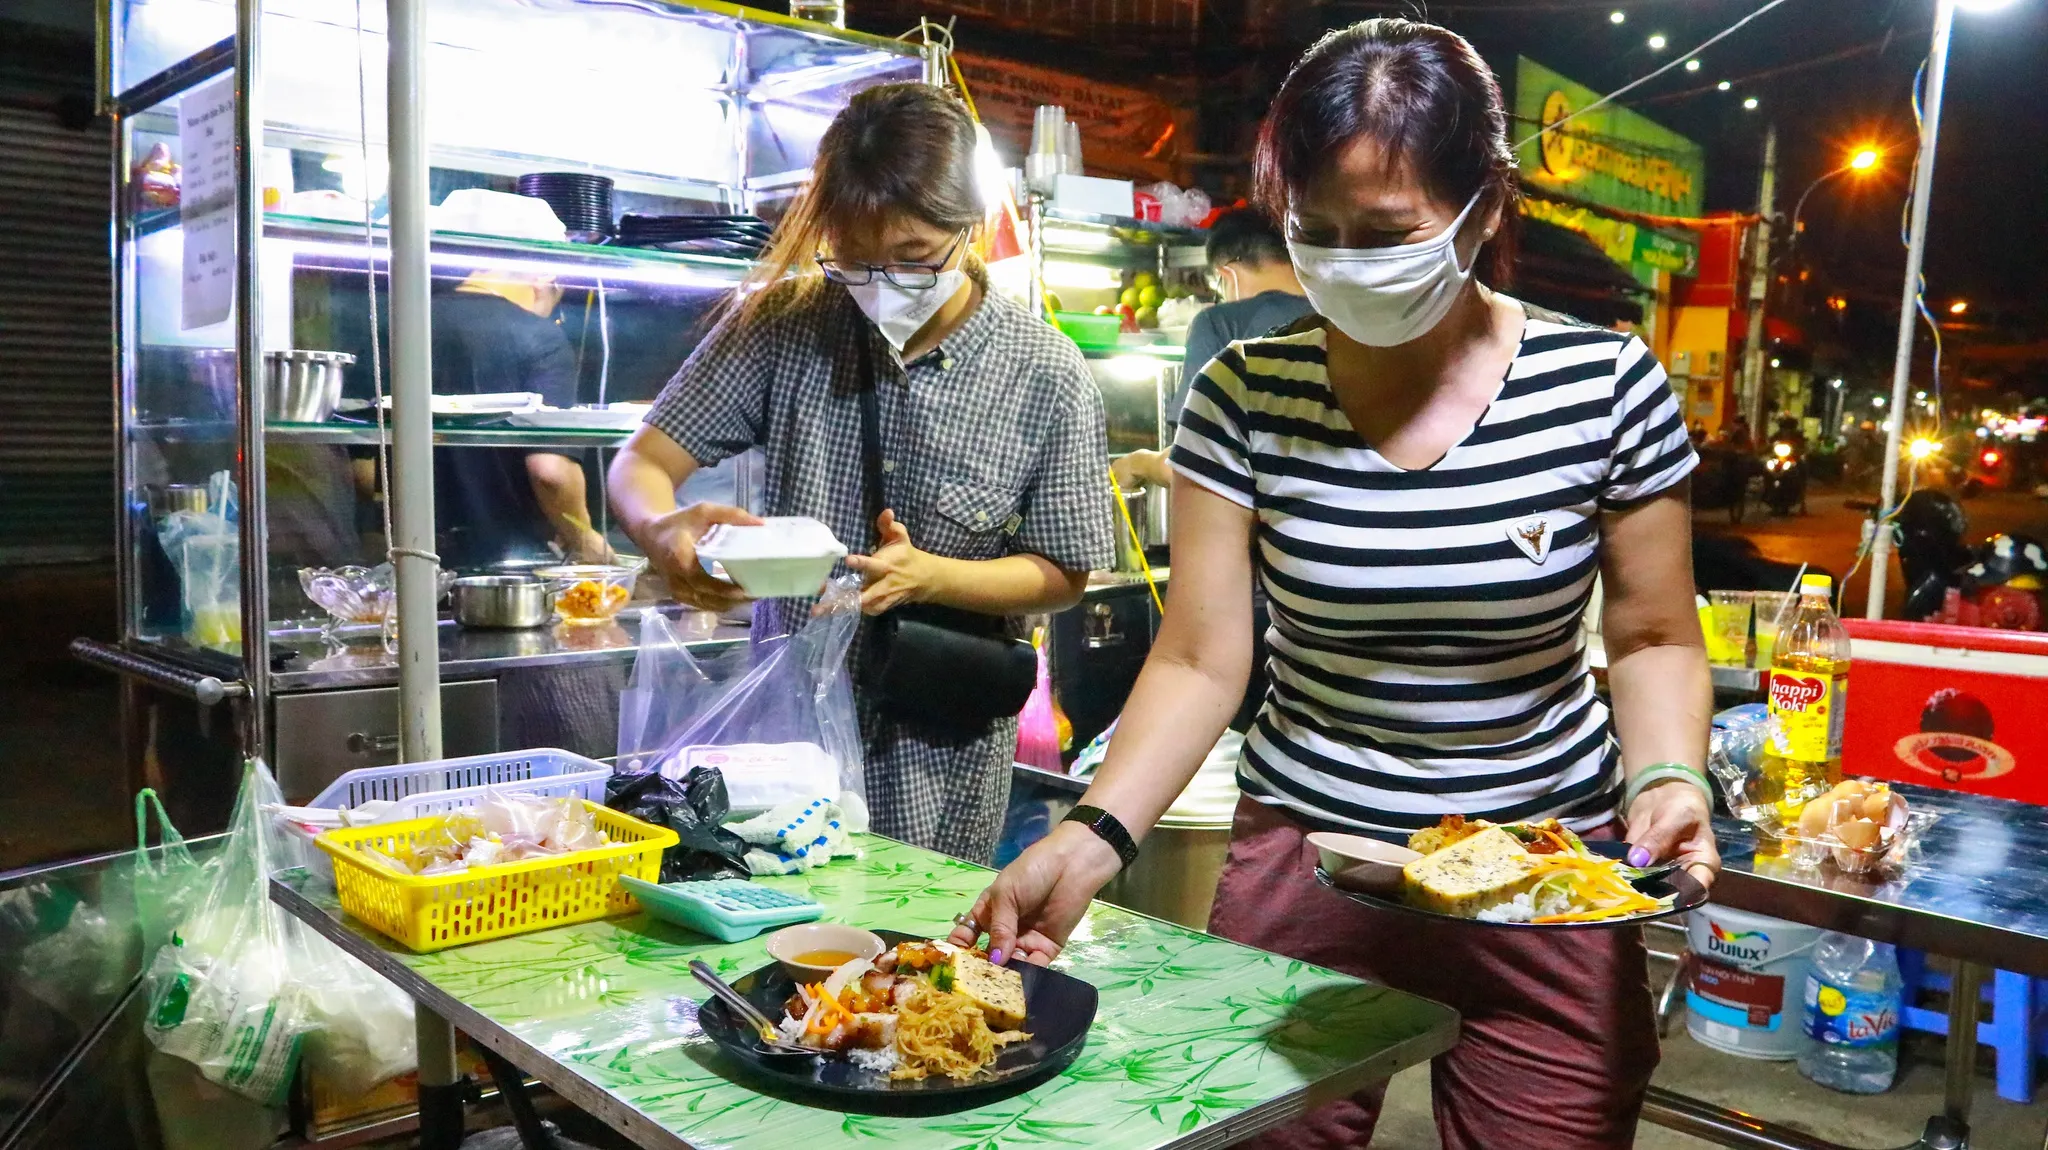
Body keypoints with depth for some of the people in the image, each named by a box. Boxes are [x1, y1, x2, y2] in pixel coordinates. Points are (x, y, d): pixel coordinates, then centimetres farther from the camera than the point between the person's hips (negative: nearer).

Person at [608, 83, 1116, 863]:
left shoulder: (1047, 377, -10)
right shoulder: (785, 326, -5)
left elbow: (1061, 575, -4)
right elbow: (643, 462, -3)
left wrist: (926, 576, -22)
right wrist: (664, 530, -27)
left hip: (940, 753, -1)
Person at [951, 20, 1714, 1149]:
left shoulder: (1603, 385, -9)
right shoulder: (1245, 397, -8)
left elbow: (1652, 639, 1)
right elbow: (1199, 660, -9)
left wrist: (1667, 778, -17)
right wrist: (1095, 833, -22)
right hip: (1303, 863, 0)